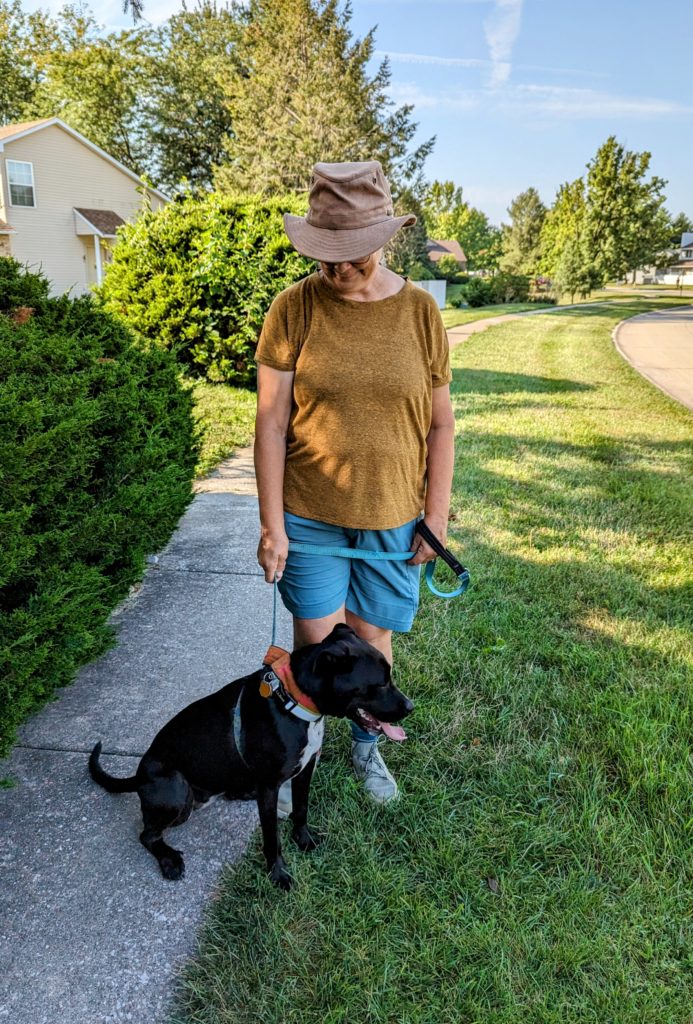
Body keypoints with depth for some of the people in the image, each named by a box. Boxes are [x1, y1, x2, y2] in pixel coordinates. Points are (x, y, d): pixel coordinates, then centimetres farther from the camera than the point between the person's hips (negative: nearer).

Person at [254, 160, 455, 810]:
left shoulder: (420, 310, -3)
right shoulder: (295, 308, -7)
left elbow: (440, 423, 2)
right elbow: (270, 421, -7)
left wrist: (437, 516, 0)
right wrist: (271, 523, -8)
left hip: (393, 516, 2)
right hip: (309, 514, -1)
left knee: (372, 640, 13)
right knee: (316, 645, 5)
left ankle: (365, 746, 40)